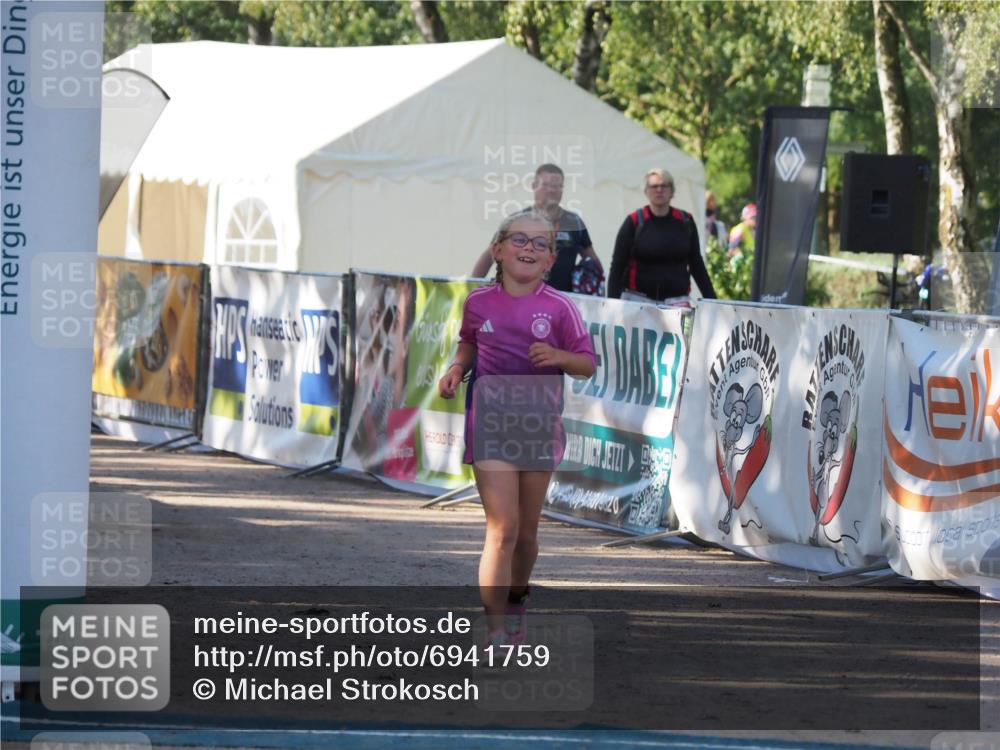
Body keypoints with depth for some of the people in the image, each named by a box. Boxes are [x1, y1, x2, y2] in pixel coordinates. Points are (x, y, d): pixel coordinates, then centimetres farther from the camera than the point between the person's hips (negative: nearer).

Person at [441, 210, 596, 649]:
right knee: (502, 528, -13)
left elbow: (588, 364, 1)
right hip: (491, 424, -1)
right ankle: (496, 637, -16)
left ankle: (516, 601, 41)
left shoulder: (558, 309, -3)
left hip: (539, 427, 1)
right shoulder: (479, 302, 2)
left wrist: (559, 357, -18)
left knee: (526, 531, 13)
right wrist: (457, 367, 2)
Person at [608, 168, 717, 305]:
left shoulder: (685, 222, 8)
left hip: (676, 299, 2)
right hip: (638, 298, -2)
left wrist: (711, 300, 10)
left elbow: (696, 264, 14)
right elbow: (617, 265, 0)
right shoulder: (634, 222, 1)